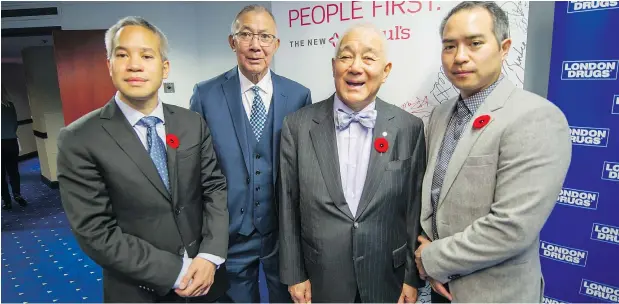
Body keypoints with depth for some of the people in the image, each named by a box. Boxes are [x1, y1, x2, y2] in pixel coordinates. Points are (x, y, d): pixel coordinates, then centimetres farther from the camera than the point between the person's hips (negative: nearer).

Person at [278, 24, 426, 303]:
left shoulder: (410, 128, -8)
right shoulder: (297, 126, -8)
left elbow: (415, 208, -3)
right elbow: (288, 206, -4)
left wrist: (413, 277, 1)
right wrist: (294, 274, -1)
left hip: (387, 279, 1)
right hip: (322, 280, 0)